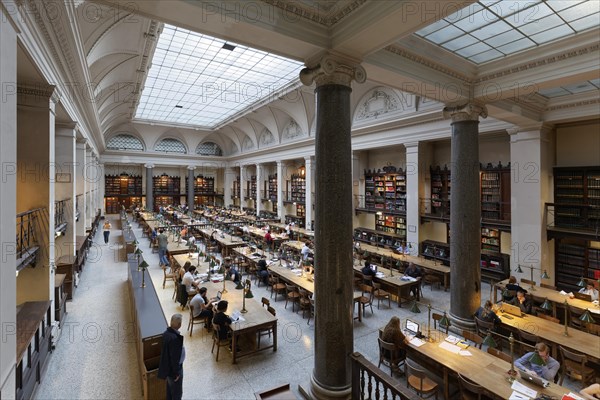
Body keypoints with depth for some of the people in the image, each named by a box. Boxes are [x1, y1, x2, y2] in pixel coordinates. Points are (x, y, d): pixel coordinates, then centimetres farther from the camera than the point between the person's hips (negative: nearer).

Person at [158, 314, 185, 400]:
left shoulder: (167, 332, -9)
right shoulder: (175, 338, -37)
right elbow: (175, 357, -28)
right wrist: (176, 373, -15)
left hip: (168, 366, 8)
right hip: (173, 368, -8)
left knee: (170, 388, 29)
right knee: (177, 391, 15)